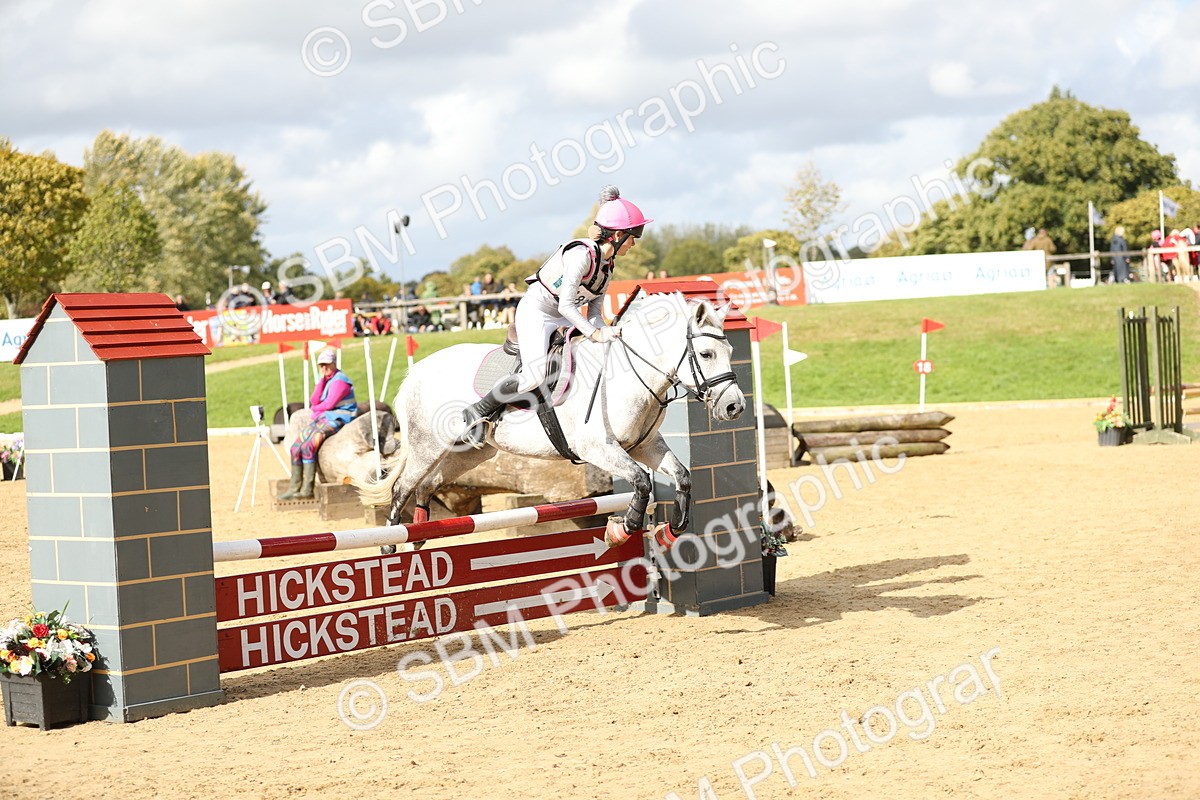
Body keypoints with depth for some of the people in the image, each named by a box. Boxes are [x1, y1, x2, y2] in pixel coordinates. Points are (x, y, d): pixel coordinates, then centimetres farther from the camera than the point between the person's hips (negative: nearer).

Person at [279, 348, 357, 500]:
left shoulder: (340, 380, -12)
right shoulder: (326, 380, 15)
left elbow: (329, 404, -18)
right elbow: (314, 401, 2)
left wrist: (315, 408, 2)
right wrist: (322, 380, -6)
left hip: (336, 419, -9)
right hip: (322, 419, 9)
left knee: (307, 446, -25)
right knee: (296, 447, -3)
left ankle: (307, 490, -24)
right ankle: (294, 488, -2)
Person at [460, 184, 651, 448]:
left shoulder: (607, 263, 5)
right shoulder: (582, 254, -23)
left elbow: (594, 311, 6)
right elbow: (566, 305, -28)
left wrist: (605, 331, -14)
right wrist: (594, 333, -30)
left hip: (563, 318, 10)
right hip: (535, 312, -10)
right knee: (535, 376, -27)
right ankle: (478, 412, -10)